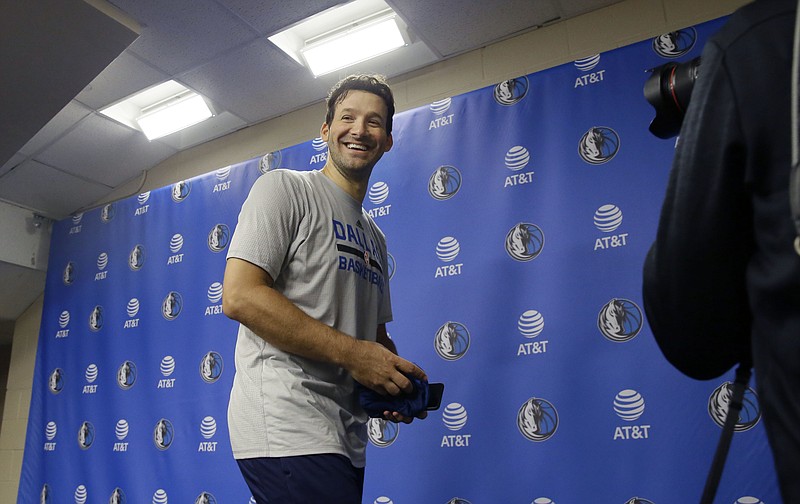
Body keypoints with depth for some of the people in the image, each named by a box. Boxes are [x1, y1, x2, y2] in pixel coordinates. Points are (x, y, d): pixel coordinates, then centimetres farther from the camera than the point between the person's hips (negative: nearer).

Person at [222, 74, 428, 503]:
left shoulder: (374, 238, 20)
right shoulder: (285, 188, -2)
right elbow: (239, 296, -15)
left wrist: (399, 383, 1)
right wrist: (351, 352, -17)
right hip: (286, 424, -8)